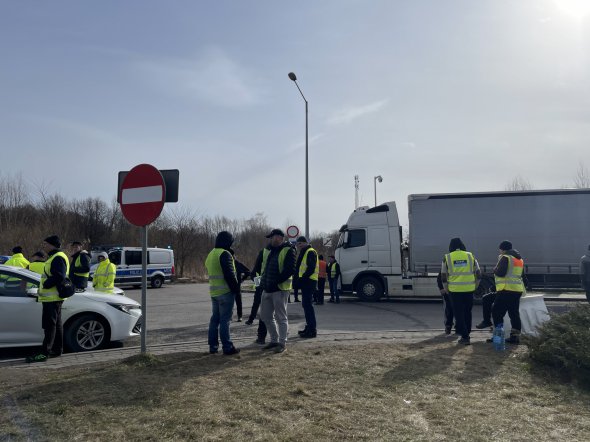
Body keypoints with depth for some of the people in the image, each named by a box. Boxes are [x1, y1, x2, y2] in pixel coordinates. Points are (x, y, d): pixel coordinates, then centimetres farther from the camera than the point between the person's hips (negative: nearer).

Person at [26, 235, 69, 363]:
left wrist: (45, 285, -18)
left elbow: (59, 277, -25)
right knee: (56, 324, 14)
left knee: (49, 325, -9)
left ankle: (44, 353, -7)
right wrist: (43, 288, 15)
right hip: (52, 298, 11)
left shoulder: (58, 258, -14)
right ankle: (57, 350, 22)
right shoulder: (54, 257, 20)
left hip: (52, 298, -11)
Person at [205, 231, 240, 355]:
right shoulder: (225, 254, -14)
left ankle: (213, 346, 17)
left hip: (214, 292, 9)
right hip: (225, 292, -9)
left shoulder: (210, 254, 16)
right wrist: (236, 288, -10)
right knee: (225, 320, -5)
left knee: (215, 319, 13)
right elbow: (229, 275, -19)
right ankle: (227, 347, -1)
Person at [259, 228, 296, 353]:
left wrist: (276, 282, -23)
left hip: (280, 288, -9)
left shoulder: (288, 250, -10)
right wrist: (263, 280, 9)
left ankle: (282, 343, 9)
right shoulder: (269, 250, 15)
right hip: (267, 288, 9)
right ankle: (274, 340, 27)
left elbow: (290, 270, -19)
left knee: (281, 317, -1)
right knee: (265, 316, 14)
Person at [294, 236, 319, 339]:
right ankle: (309, 327, 22)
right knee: (306, 304, 14)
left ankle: (312, 330, -9)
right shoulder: (304, 253, 22)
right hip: (305, 282, 10)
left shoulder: (310, 252, -10)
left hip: (309, 282, -10)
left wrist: (302, 279, -23)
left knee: (307, 305, -11)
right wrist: (298, 280, 12)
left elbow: (311, 269, -20)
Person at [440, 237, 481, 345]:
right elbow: (478, 274, 7)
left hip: (455, 290, -2)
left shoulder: (447, 258, 0)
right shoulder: (470, 256, 5)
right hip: (469, 290, 2)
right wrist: (475, 287, 17)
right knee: (467, 313, 17)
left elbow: (443, 277, 1)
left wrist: (447, 290, 12)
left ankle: (465, 337, 3)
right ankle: (467, 333, 26)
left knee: (459, 314, 5)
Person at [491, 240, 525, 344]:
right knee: (514, 313, 12)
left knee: (497, 312, -3)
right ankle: (515, 336, 12)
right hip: (518, 289, 9)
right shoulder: (520, 259, 19)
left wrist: (495, 270, 1)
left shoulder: (505, 258, -10)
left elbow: (500, 272, -18)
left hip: (507, 290, -9)